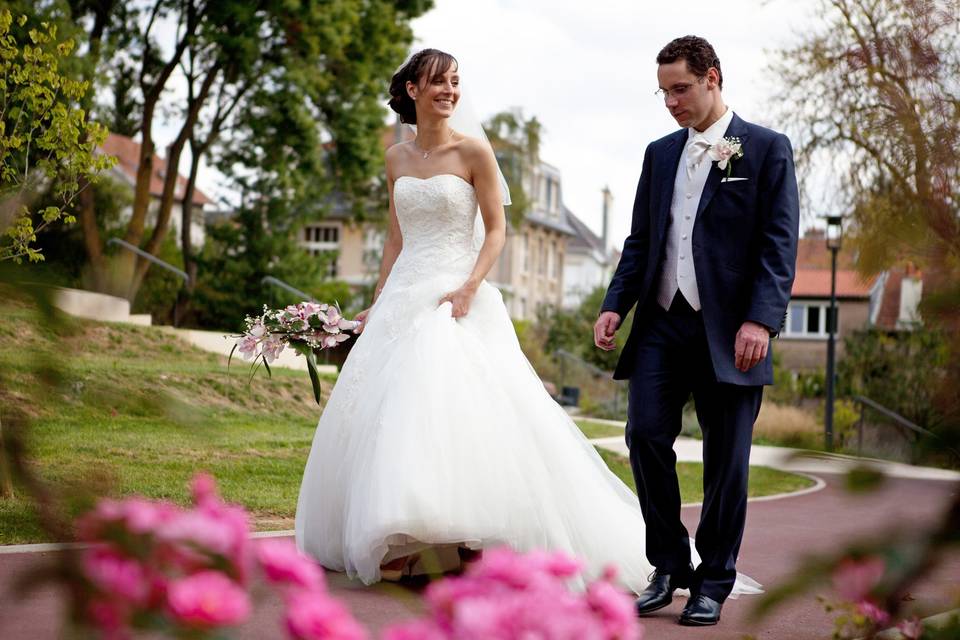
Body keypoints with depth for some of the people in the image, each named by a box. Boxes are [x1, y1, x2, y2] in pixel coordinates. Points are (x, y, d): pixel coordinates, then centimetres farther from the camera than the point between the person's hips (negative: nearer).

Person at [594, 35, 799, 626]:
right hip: (662, 322, 4)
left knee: (726, 459, 2)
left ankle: (713, 582, 14)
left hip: (728, 330, -4)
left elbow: (779, 244, -6)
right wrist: (616, 305, 3)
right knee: (646, 435, -6)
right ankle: (670, 567, 10)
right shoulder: (660, 154, 16)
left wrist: (761, 320, -17)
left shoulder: (767, 149, 1)